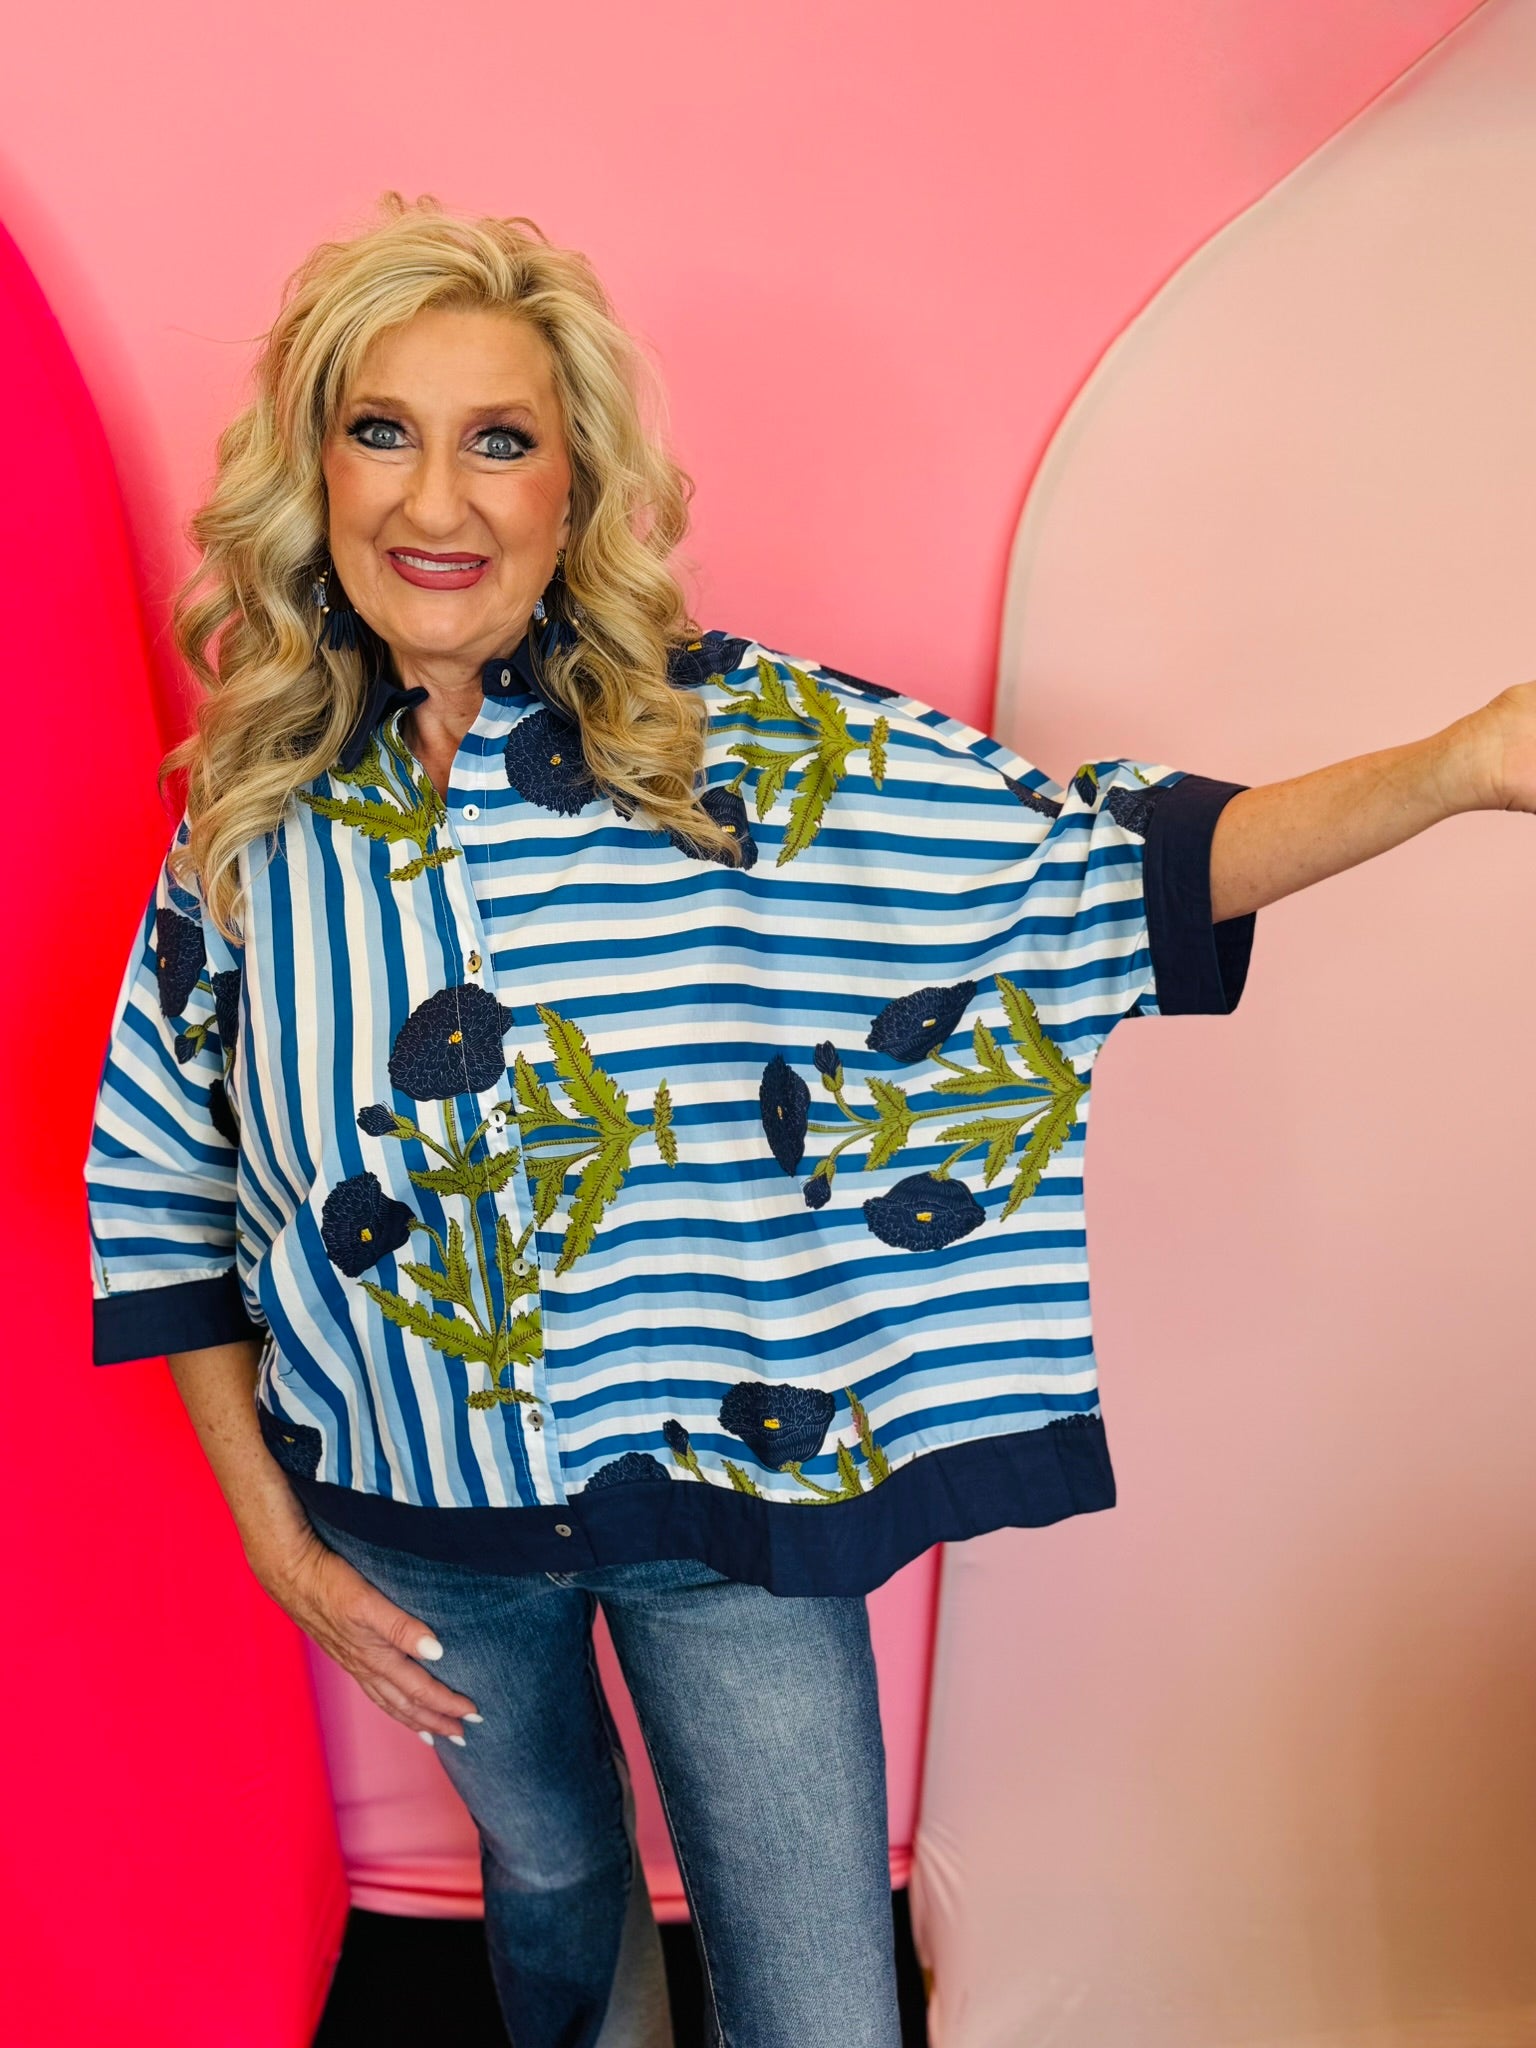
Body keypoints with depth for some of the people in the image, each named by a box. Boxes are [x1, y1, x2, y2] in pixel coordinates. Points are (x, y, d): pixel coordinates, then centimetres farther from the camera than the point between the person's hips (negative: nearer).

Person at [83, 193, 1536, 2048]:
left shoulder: (733, 740, -14)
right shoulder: (255, 813, -7)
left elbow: (1079, 862, -15)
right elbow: (167, 1193, 1)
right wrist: (270, 1530, -1)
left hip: (728, 1493, -2)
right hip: (423, 1524, 3)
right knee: (545, 1872, 29)